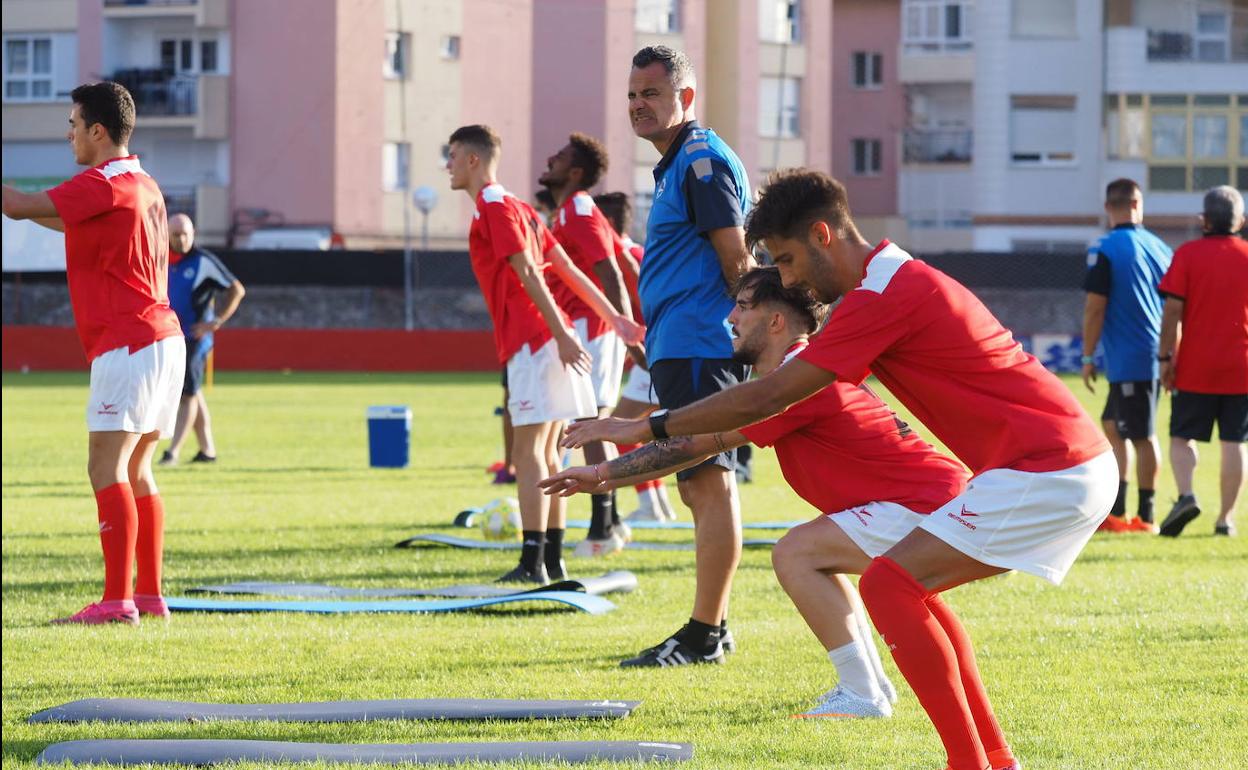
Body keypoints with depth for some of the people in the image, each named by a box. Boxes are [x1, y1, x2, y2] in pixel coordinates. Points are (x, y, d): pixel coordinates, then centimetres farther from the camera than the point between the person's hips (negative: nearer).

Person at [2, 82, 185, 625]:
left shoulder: (103, 185, -12)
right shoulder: (143, 185, 18)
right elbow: (84, 228, 32)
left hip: (128, 345, -10)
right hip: (162, 339, 10)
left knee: (106, 467, -12)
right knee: (135, 472, 13)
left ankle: (117, 600, -17)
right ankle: (150, 594, 14)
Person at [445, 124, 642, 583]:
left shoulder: (495, 209, -9)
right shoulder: (516, 207, 20)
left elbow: (528, 274, -17)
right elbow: (568, 268, 20)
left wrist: (562, 334, -23)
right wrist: (615, 319, 20)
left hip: (533, 343, -9)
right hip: (548, 340, 9)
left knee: (528, 453, -11)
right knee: (545, 455, 10)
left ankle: (532, 564, -16)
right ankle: (553, 559, 12)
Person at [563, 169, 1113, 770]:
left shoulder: (882, 297, -14)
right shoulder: (901, 281, 19)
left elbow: (766, 398, -14)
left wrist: (647, 427, -5)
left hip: (1047, 471, -10)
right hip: (1082, 466, 10)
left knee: (889, 585, -12)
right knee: (911, 587, 17)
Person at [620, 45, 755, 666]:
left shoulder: (702, 161, -10)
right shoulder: (678, 165, 21)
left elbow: (737, 259, -15)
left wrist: (747, 327, -16)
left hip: (698, 350, -11)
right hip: (680, 352, 11)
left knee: (709, 485, -11)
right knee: (700, 488, 14)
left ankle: (704, 635, -12)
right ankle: (712, 627, 20)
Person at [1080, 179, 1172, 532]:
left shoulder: (1105, 249, -11)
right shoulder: (1159, 248, 9)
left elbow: (1095, 307, -13)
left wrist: (1088, 357, -5)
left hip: (1127, 358, -7)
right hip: (1154, 355, 7)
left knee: (1142, 436, -4)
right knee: (1112, 425, 17)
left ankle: (1144, 516, 1)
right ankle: (1116, 509, 17)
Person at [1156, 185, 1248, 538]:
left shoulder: (1188, 254, -3)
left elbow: (1172, 311, -7)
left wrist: (1166, 357, -1)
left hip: (1195, 368, -1)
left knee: (1182, 437, 7)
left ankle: (1186, 494, -16)